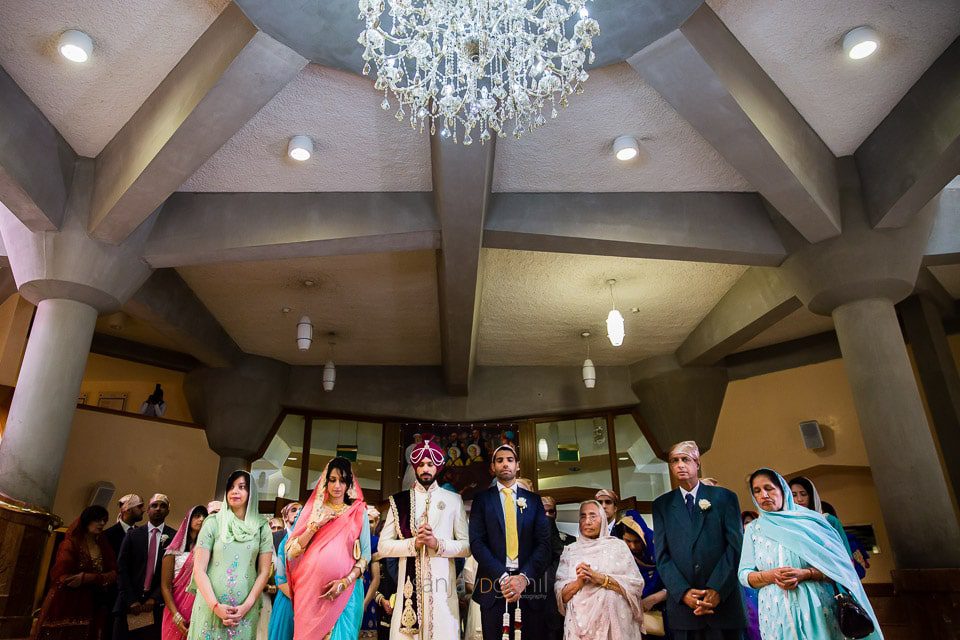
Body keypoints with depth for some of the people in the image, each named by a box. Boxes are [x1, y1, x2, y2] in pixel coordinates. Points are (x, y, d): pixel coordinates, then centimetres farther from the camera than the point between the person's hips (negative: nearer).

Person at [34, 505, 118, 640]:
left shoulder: (104, 546, 9)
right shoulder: (71, 544, -6)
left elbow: (113, 575, 1)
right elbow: (60, 577, -15)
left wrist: (88, 578, -16)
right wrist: (100, 578, -13)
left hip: (90, 608, 5)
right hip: (64, 606, -4)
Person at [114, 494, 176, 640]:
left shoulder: (175, 537, 2)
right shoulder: (132, 535, 8)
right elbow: (122, 568, 2)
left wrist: (155, 598, -11)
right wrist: (131, 600, -7)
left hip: (158, 603, -2)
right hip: (130, 601, 2)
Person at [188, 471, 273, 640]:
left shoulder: (261, 527, 2)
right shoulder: (213, 522, -1)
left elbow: (264, 571, 2)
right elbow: (199, 569, -4)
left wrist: (246, 606, -9)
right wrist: (215, 606, -12)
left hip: (245, 611, 1)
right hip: (211, 608, -1)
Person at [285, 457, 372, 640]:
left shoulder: (358, 512, 4)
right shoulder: (313, 509, 8)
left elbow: (365, 554, 1)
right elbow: (292, 551, 2)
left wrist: (346, 581, -12)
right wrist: (315, 526, -9)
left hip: (343, 591, -1)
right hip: (309, 589, 1)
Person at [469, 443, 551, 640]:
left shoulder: (533, 500, 9)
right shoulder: (482, 499, 6)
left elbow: (544, 542, 1)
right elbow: (477, 542, -4)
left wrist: (524, 577, -13)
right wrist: (503, 577, -15)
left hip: (529, 585, 1)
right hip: (493, 585, -1)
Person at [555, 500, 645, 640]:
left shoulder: (618, 545, 2)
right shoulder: (570, 550, 6)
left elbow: (636, 585, -6)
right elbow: (561, 594, 2)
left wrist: (600, 578, -16)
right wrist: (579, 582, -17)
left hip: (614, 620, -1)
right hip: (580, 622, 1)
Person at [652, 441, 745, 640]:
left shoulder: (724, 497, 4)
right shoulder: (662, 505, 7)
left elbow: (735, 546, -4)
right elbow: (662, 555, 1)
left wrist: (717, 589, -13)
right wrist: (683, 592, -12)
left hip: (723, 601, -1)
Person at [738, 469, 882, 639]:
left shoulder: (808, 520, 3)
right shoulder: (753, 529, 7)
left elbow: (836, 565, -1)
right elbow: (744, 574, 3)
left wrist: (805, 574, -18)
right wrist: (770, 576, -16)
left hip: (815, 608, -1)